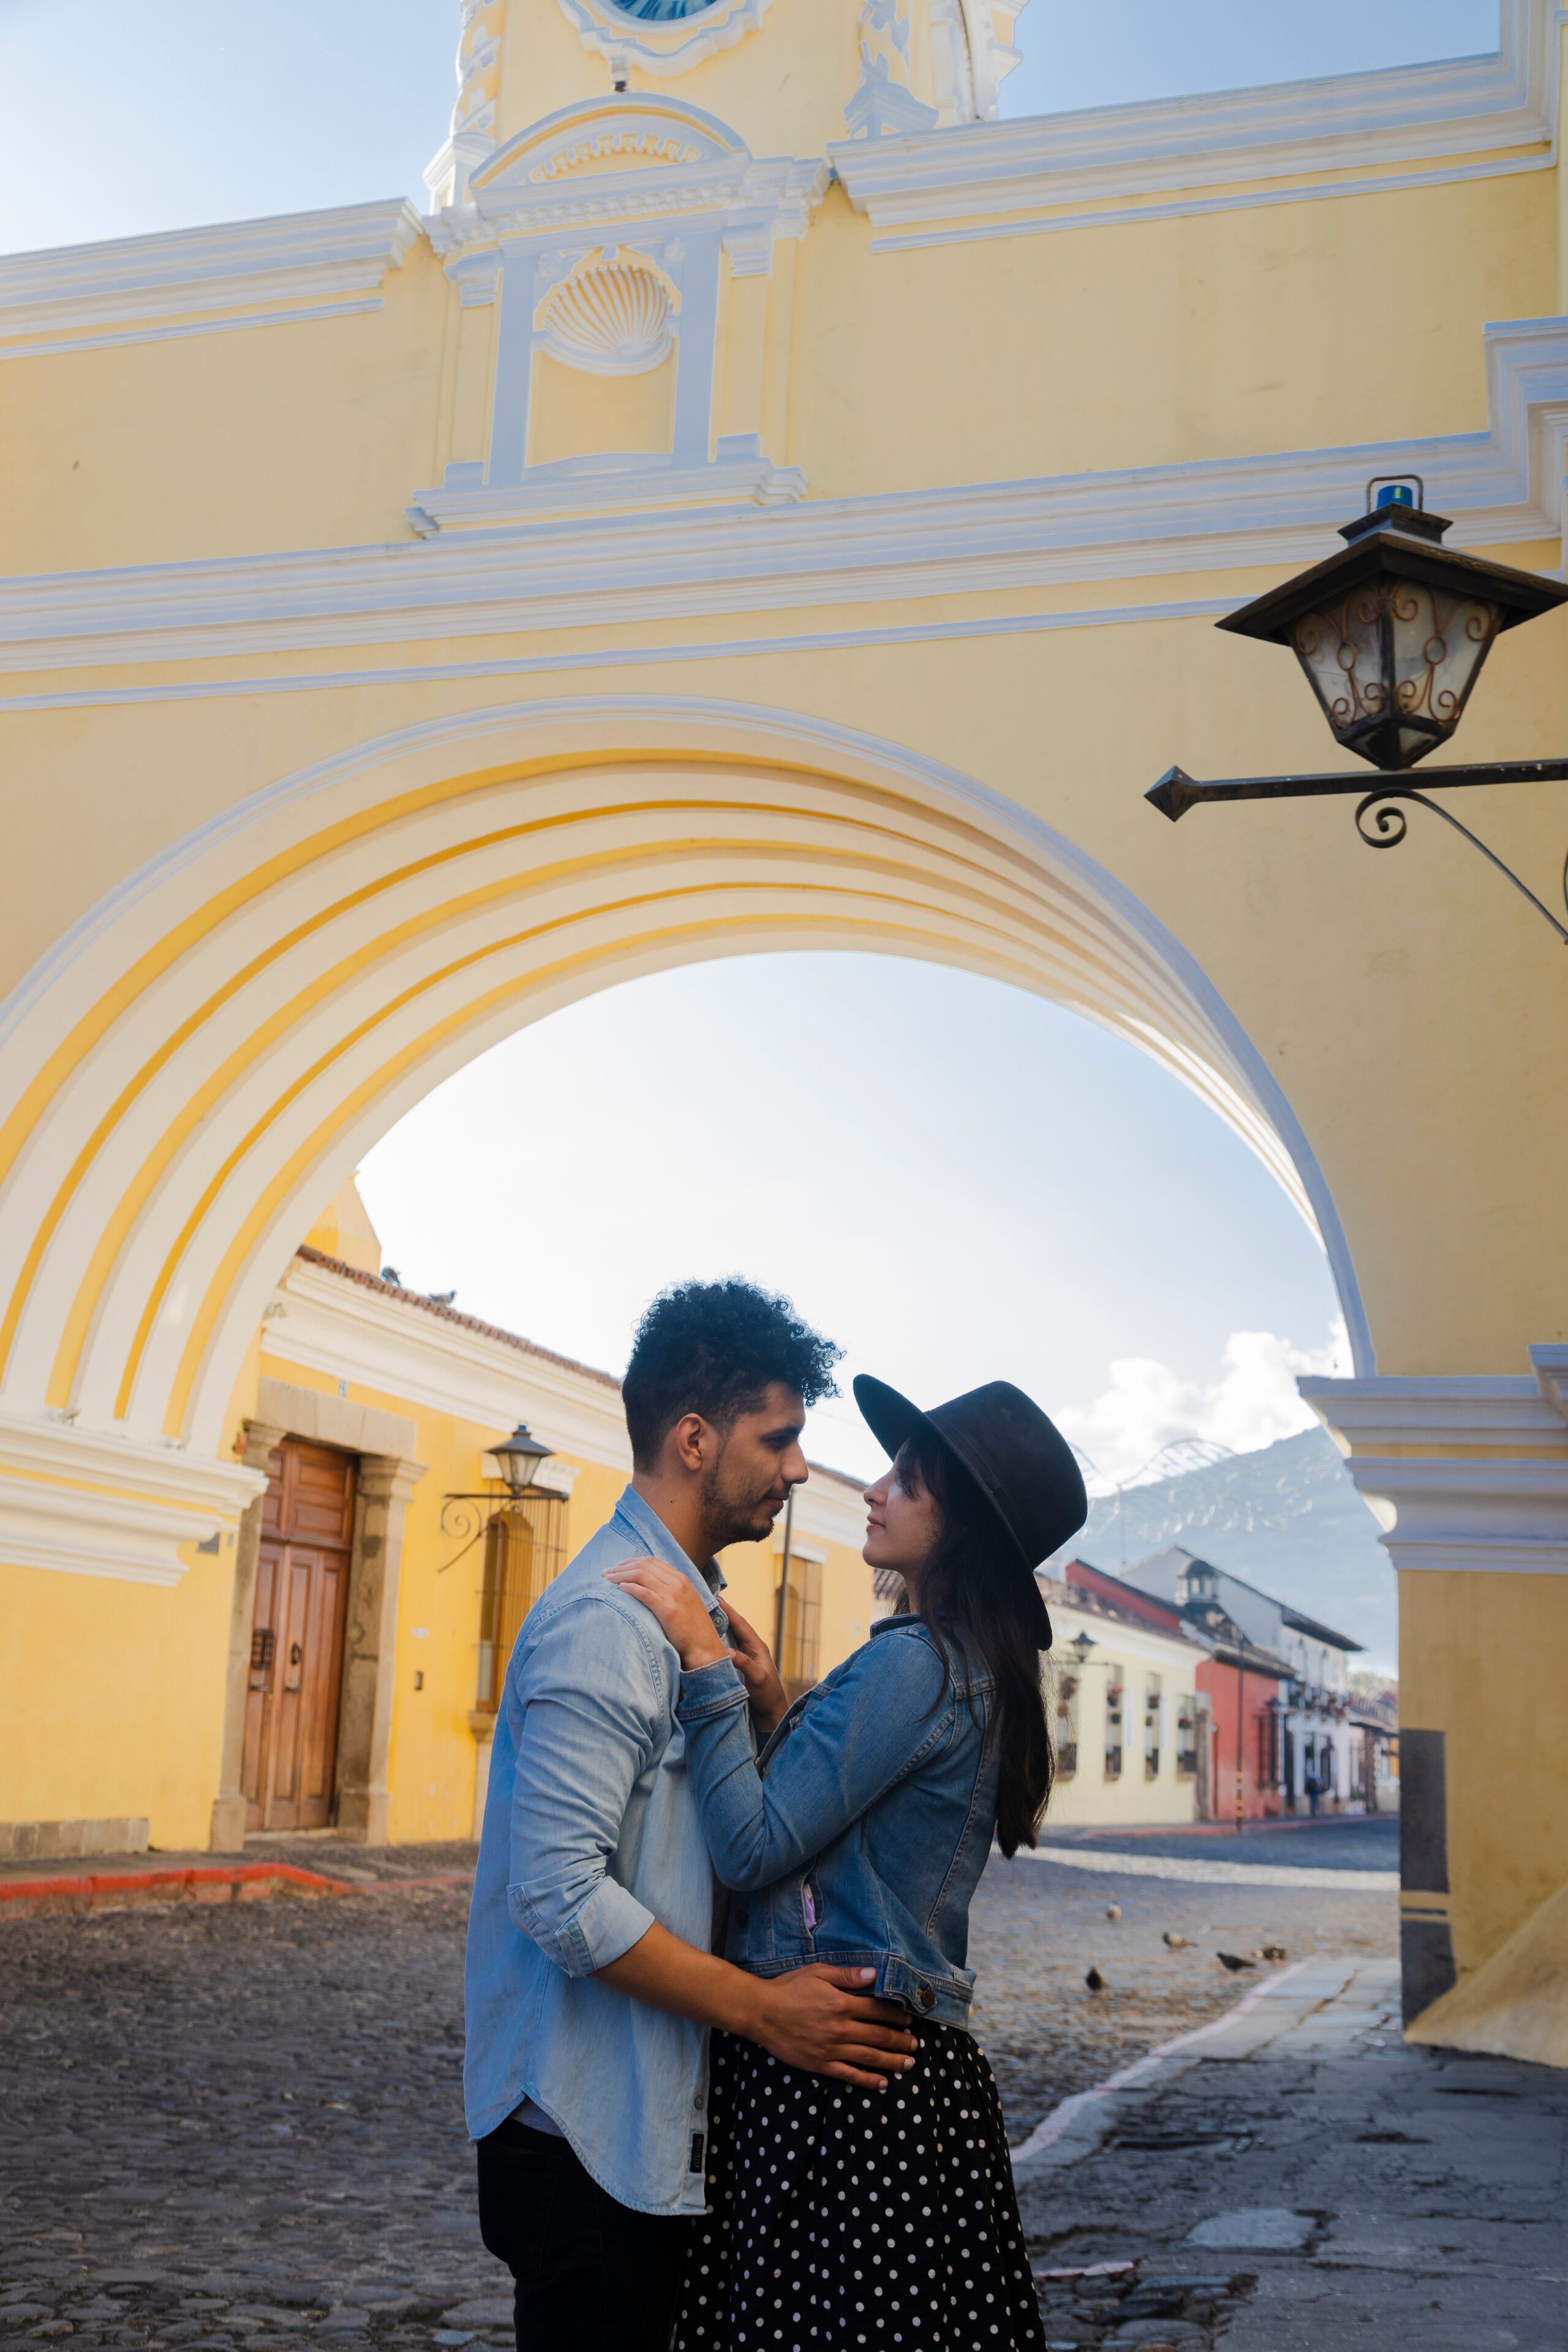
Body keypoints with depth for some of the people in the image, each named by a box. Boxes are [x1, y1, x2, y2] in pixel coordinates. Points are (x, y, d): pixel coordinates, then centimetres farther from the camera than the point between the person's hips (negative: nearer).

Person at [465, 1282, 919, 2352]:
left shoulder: (692, 1610, 12)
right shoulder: (608, 1621, -19)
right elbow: (561, 1894, -25)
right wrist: (761, 2007, -20)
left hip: (658, 2129, 9)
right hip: (591, 2141, -9)